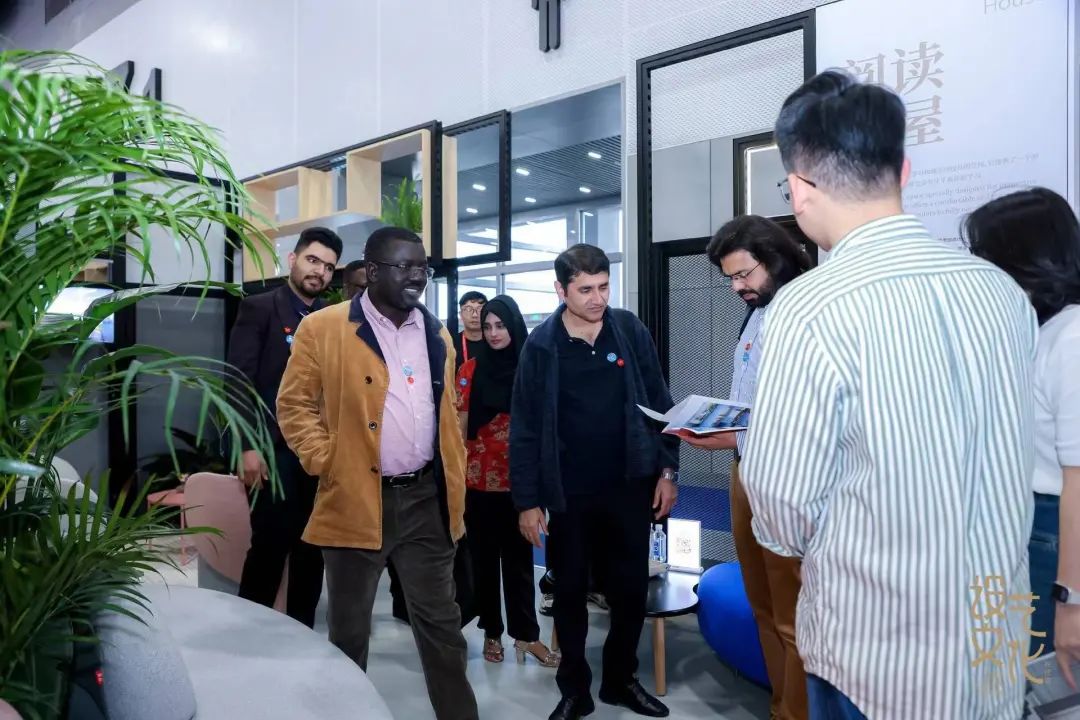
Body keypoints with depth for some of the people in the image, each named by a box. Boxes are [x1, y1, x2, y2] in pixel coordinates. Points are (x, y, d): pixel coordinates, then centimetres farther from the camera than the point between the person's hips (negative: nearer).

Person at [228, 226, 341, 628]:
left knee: (312, 550, 9)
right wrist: (248, 446, -14)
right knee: (270, 547, -1)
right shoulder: (259, 309, 0)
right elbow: (239, 381, -7)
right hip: (274, 449, -4)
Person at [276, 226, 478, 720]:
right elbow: (294, 404, -3)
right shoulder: (323, 329, -5)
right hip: (356, 500, -3)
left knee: (441, 623, 12)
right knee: (349, 627, 14)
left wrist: (455, 484, 12)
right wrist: (326, 465, -11)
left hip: (428, 499, 4)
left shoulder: (437, 335, 10)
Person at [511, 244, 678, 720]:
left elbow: (659, 404, 4)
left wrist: (668, 470, 0)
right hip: (569, 494, -1)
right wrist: (527, 500, -7)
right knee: (570, 590, 11)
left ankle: (621, 679, 33)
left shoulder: (630, 332, -1)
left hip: (630, 485, 2)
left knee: (632, 587, 11)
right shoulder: (541, 345, -6)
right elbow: (524, 429, -5)